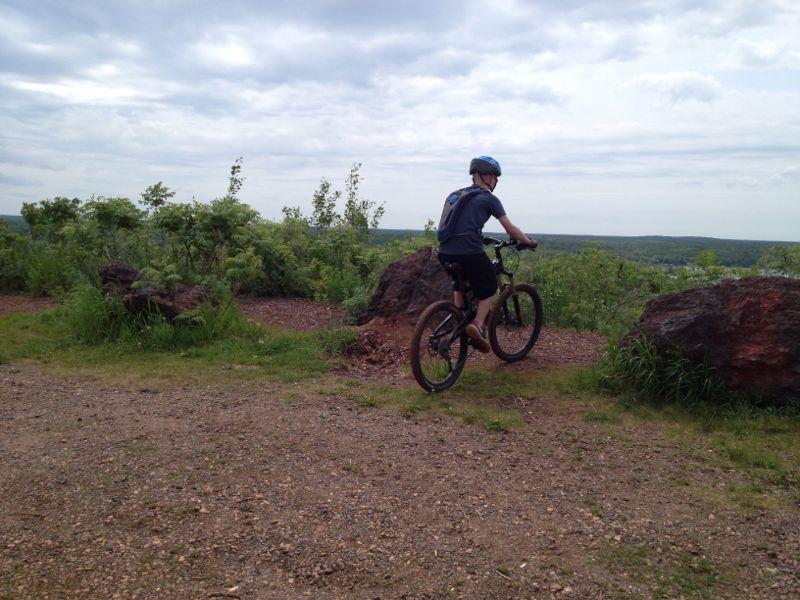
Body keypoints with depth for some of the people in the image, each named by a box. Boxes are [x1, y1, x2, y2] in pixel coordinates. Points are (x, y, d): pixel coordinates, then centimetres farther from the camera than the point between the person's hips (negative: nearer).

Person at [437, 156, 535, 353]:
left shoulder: (455, 195, 22)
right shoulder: (488, 198, 4)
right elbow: (511, 229, 5)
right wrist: (528, 242, 21)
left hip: (445, 253, 6)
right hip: (470, 253, -6)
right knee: (489, 285, 16)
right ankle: (477, 324, -3)